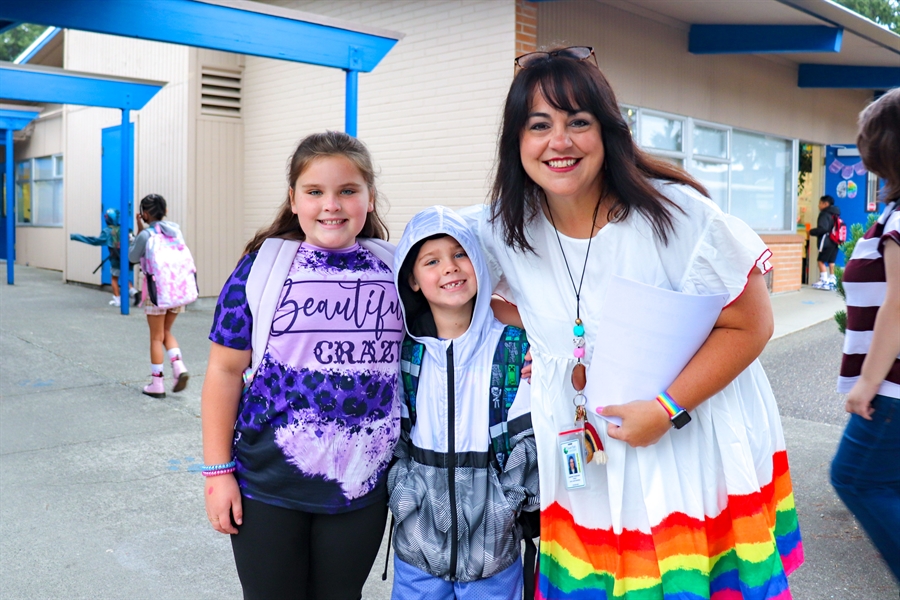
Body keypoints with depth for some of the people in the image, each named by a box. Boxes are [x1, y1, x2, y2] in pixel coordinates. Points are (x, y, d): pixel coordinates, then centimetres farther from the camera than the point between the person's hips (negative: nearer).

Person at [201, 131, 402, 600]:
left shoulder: (394, 269, -1)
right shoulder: (263, 266, -5)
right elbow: (225, 370, -3)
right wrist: (218, 471, -3)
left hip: (362, 485, 2)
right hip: (269, 484, -1)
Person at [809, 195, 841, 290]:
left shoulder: (825, 215, -12)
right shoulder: (835, 215, 16)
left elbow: (823, 228, -23)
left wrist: (812, 231, -10)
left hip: (827, 242, -9)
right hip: (835, 242, 9)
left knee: (821, 261, -5)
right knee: (831, 262, 14)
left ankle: (824, 281, -9)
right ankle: (831, 281, 17)